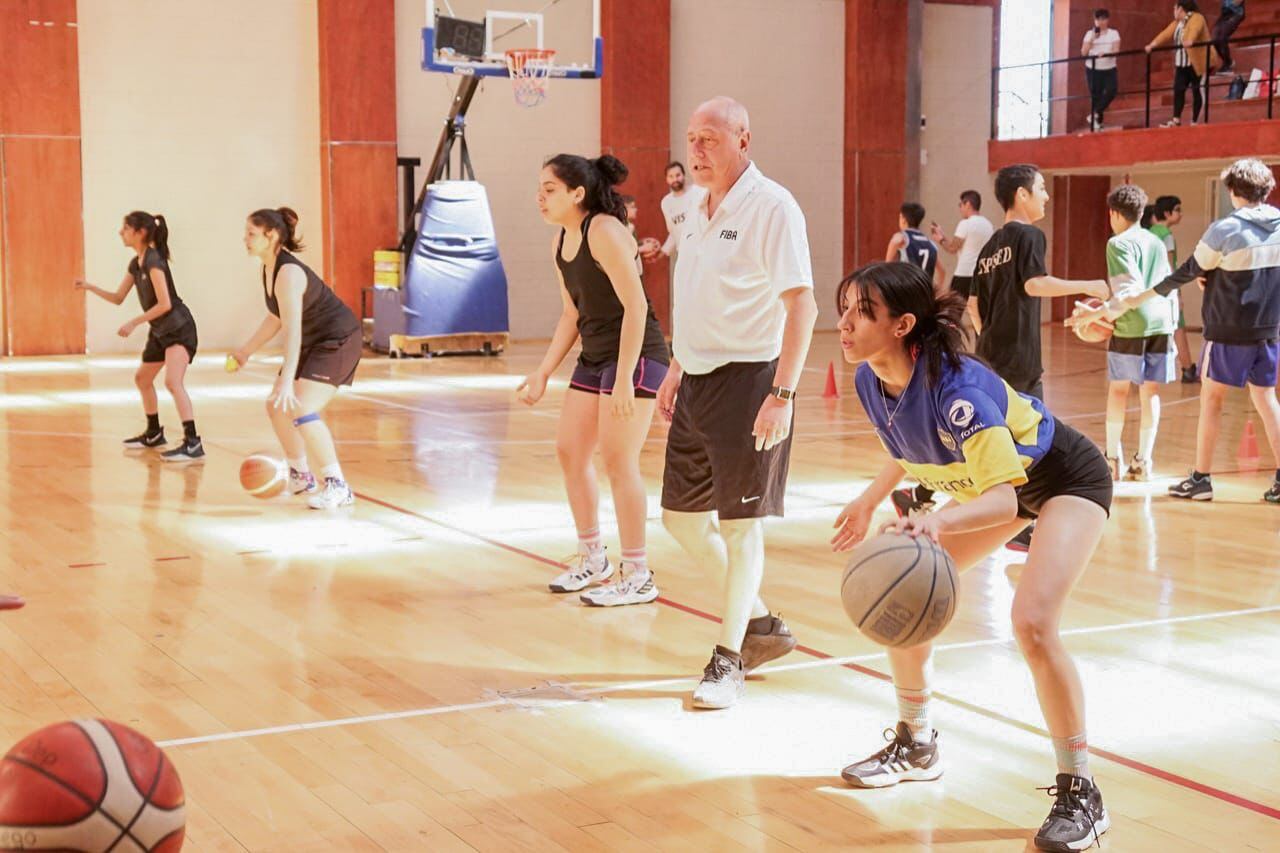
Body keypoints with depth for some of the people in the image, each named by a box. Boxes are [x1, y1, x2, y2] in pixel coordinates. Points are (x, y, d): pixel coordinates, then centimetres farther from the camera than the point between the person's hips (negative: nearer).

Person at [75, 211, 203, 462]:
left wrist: (133, 323, -20)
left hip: (179, 329, -11)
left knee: (173, 382, -25)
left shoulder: (154, 260, -19)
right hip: (159, 331, 11)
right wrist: (90, 287, 4)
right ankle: (153, 434, 38)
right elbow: (118, 298, 17)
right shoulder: (136, 263, 8)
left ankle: (193, 443, -28)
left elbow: (165, 304, -24)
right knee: (142, 379, 21)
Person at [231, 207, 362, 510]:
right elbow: (276, 318, 18)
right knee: (277, 407, 13)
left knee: (301, 410, -23)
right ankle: (301, 477, 29)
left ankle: (338, 487, -18)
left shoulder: (288, 273, -26)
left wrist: (287, 381, -41)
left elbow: (293, 331, -35)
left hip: (338, 340, -10)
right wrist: (245, 351, 20)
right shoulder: (269, 269, 4)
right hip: (313, 343, 10)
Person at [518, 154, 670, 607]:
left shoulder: (604, 232, -17)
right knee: (569, 452, 11)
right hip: (594, 357, 9)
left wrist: (624, 378, -26)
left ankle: (638, 577, 1)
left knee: (618, 460, -9)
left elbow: (635, 305, -22)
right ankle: (592, 558, 27)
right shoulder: (561, 242, 10)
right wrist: (543, 372, 13)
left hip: (636, 355, -9)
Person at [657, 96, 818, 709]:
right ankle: (762, 624, 28)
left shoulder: (771, 207, -13)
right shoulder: (696, 214, 12)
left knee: (739, 522, -2)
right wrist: (676, 370, 21)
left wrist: (783, 394, -23)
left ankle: (729, 660, 10)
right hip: (696, 382, 9)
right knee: (682, 516, 12)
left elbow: (802, 305, -18)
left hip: (747, 379, -9)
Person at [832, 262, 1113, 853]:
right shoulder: (869, 382, -13)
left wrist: (939, 523, -58)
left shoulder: (955, 386, -37)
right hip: (990, 487, 8)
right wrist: (869, 502, 14)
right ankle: (916, 745, 22)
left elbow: (1004, 497, -41)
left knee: (1032, 621, -26)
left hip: (1067, 480, -8)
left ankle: (1080, 794, -11)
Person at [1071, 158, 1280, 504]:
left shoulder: (1225, 229, -13)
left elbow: (1187, 273, -6)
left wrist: (1138, 298, 3)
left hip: (1228, 331, -5)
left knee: (1211, 398, 6)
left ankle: (1201, 478, 8)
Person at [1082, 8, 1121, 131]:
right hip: (1093, 69, 0)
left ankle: (1095, 114, -13)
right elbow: (1083, 53, -5)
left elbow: (1116, 51, -10)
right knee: (1095, 95, 1)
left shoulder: (1113, 33, 1)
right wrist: (1092, 38, -14)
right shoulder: (1090, 34, 3)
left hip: (1109, 69, 0)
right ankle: (1096, 121, 13)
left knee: (1112, 90, -22)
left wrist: (1105, 53, -29)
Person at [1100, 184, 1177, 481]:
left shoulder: (1118, 243, -5)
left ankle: (1113, 458, 12)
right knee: (1151, 391, 6)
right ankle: (1143, 462, 6)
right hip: (1161, 324, 5)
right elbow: (1170, 288, 17)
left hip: (1130, 326, -5)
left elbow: (1129, 289, -15)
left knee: (1118, 388, 8)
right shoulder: (1157, 243, 15)